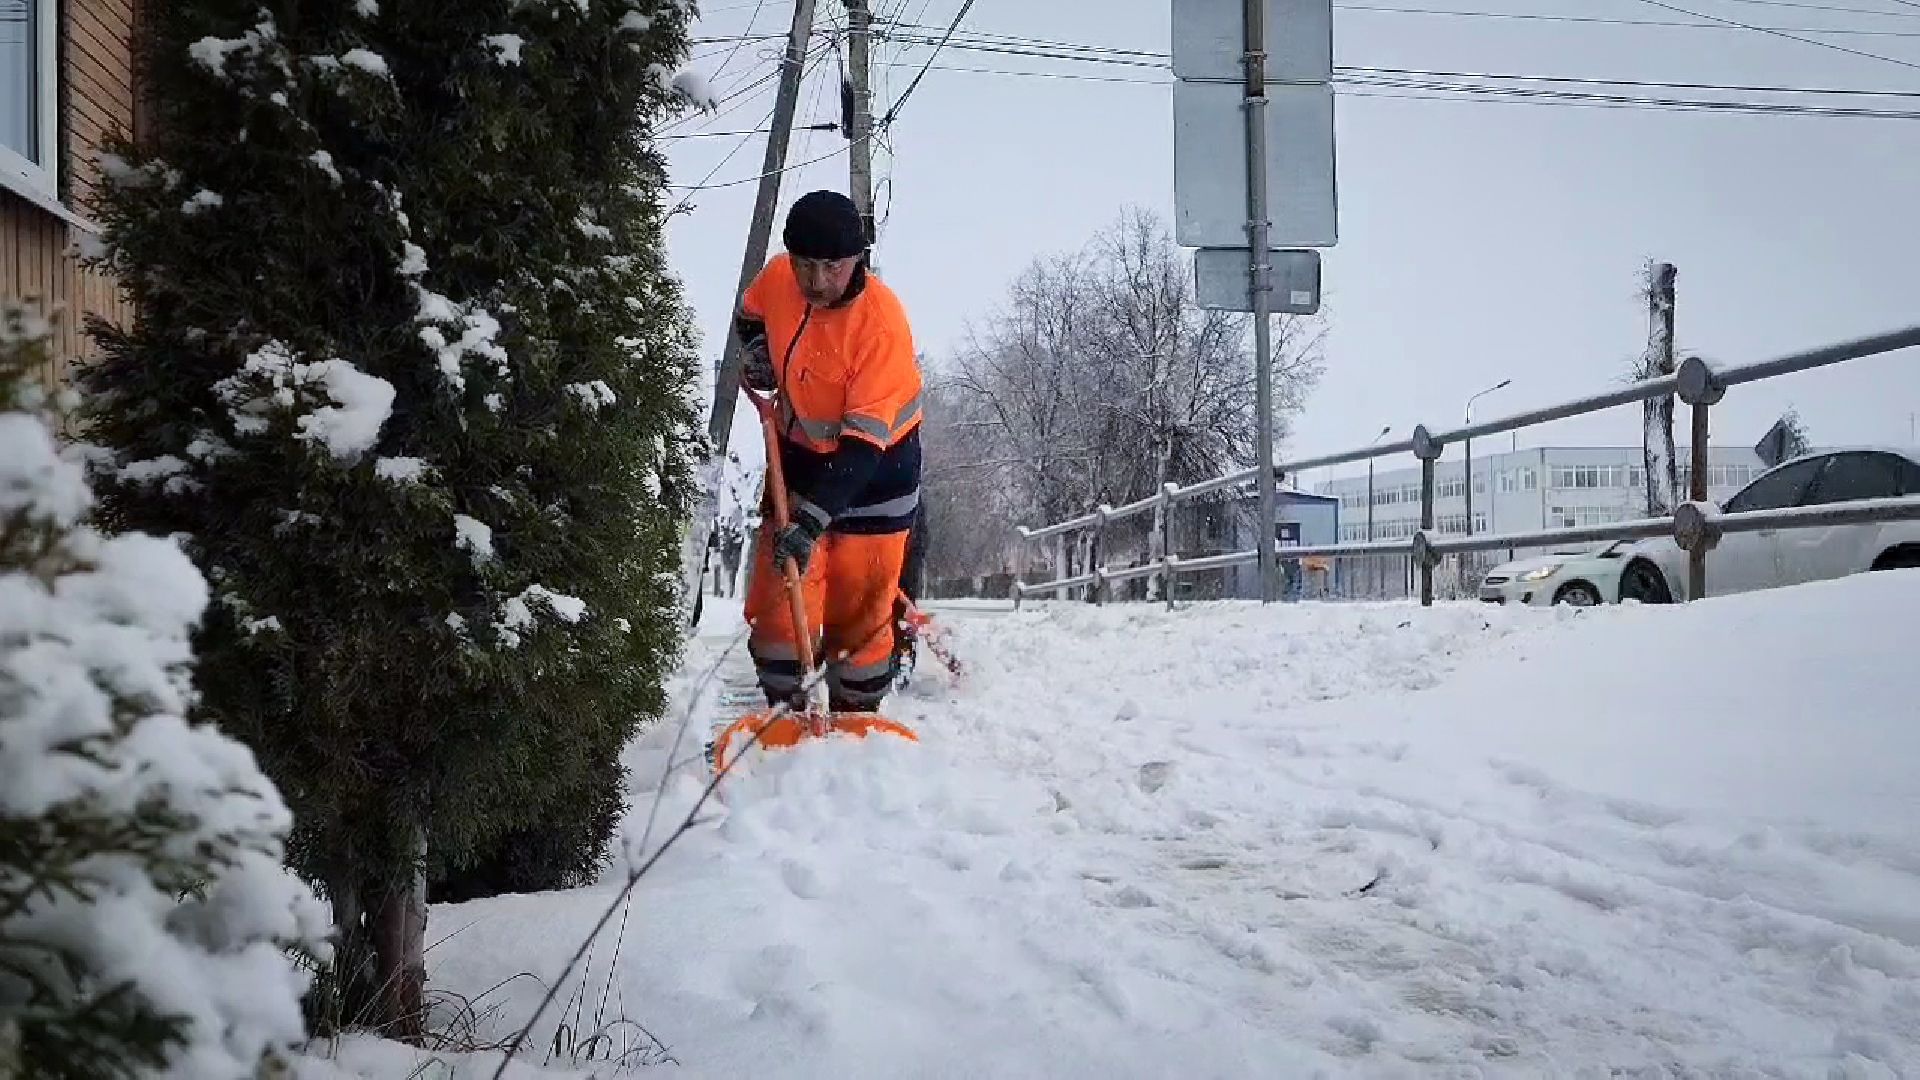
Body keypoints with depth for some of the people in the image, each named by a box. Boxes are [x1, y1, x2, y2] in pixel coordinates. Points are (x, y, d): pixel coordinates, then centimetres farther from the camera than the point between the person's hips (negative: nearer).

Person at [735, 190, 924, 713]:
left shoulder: (882, 322, -29)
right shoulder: (778, 278, -12)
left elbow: (864, 439, -31)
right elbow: (749, 315, 15)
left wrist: (813, 518, -38)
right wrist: (759, 349, -8)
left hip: (877, 459, -4)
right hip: (801, 450, 5)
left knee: (859, 608, 0)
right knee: (778, 591, 0)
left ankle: (855, 719, 19)